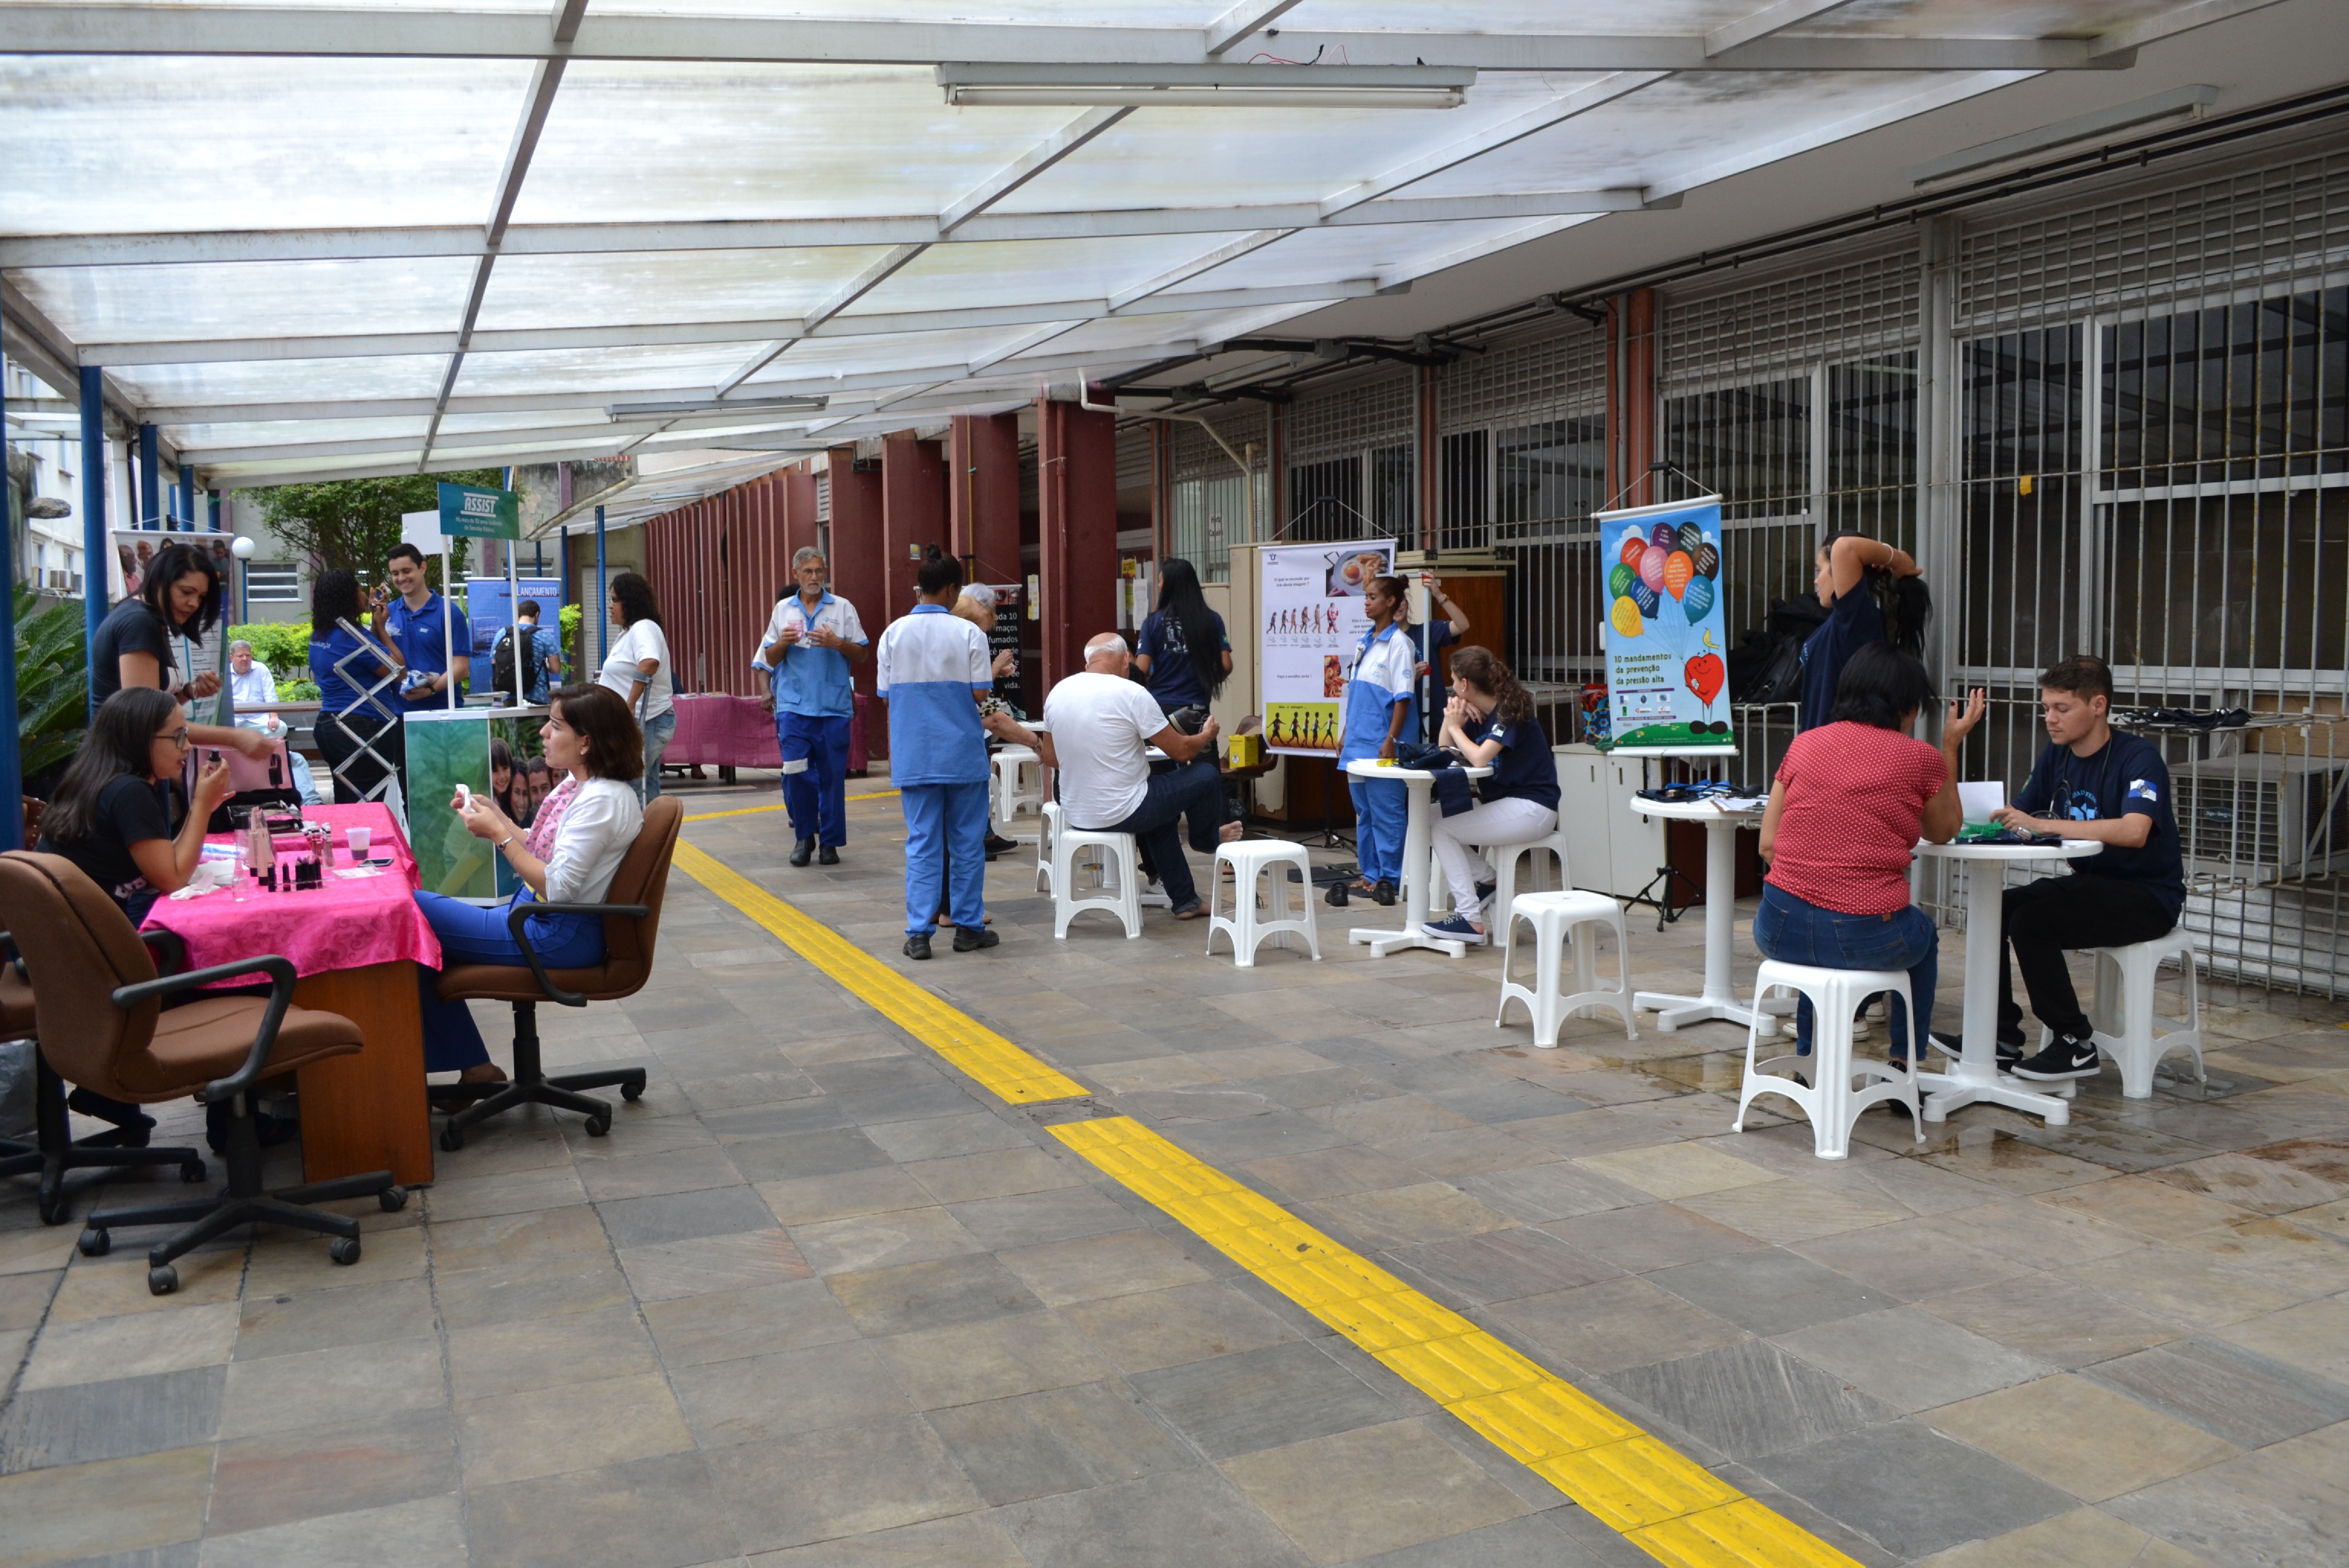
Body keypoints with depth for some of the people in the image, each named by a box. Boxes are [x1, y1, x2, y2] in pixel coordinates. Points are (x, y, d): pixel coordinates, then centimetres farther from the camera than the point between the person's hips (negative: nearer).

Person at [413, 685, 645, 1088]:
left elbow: (557, 887, -24)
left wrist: (500, 835, -18)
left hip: (558, 935, -10)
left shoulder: (602, 799, -22)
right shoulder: (577, 783, 8)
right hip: (534, 912, 10)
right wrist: (498, 817, 3)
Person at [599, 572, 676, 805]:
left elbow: (649, 663, -33)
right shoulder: (630, 631, 18)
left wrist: (630, 705, -33)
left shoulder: (643, 629, -14)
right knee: (648, 793, 11)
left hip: (645, 722, -11)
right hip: (643, 722, 11)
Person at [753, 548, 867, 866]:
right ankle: (804, 836, 12)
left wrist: (837, 643, -12)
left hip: (834, 706, -1)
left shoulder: (843, 608, 6)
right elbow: (769, 658, 13)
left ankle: (830, 841, 11)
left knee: (832, 775, 2)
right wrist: (783, 642, -7)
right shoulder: (783, 609, 12)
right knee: (796, 773, -5)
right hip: (793, 705, 1)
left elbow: (861, 653, 6)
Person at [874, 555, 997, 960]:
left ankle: (919, 932, 2)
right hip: (963, 752, -2)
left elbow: (885, 694, 3)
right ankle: (968, 927, 15)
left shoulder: (894, 634, 0)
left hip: (914, 756, 2)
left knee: (922, 843, 5)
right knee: (967, 841, 9)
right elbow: (980, 694, -10)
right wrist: (994, 673, 11)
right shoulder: (968, 634, -8)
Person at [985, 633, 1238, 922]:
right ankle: (1207, 839, 41)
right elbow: (1180, 750, -9)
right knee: (1207, 775, 12)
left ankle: (1185, 900, 37)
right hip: (1121, 814, -7)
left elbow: (1051, 758, 11)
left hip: (1076, 815, 7)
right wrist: (1207, 736, 11)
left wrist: (1031, 739, 33)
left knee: (1160, 812, 34)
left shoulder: (1057, 693, 1)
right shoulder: (1132, 694, -17)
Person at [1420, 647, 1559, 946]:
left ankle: (1470, 920, -12)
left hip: (1532, 809, -9)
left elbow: (1479, 758, -28)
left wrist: (1455, 726, -12)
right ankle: (1485, 880, 7)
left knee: (1441, 828, -15)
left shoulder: (1509, 711, -16)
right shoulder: (1478, 714, 9)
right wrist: (1452, 718, -5)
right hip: (1500, 803, 9)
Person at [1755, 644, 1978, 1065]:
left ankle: (1810, 1057, 44)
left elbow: (1768, 845, 6)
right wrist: (1951, 747, 22)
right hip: (1866, 937, -2)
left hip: (1780, 932, 2)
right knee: (1924, 935, 34)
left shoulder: (1804, 744, 7)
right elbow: (1944, 832, 19)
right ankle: (1904, 1065, 36)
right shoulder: (1921, 758, 0)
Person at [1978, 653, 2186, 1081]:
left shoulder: (2139, 757, -16)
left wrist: (2043, 824, -35)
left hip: (2148, 897, -7)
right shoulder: (2057, 756, 7)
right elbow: (2020, 814, 8)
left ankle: (2076, 1045, -12)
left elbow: (2134, 832, -32)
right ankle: (2003, 1037, 1)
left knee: (2031, 919, -26)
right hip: (2090, 883, 8)